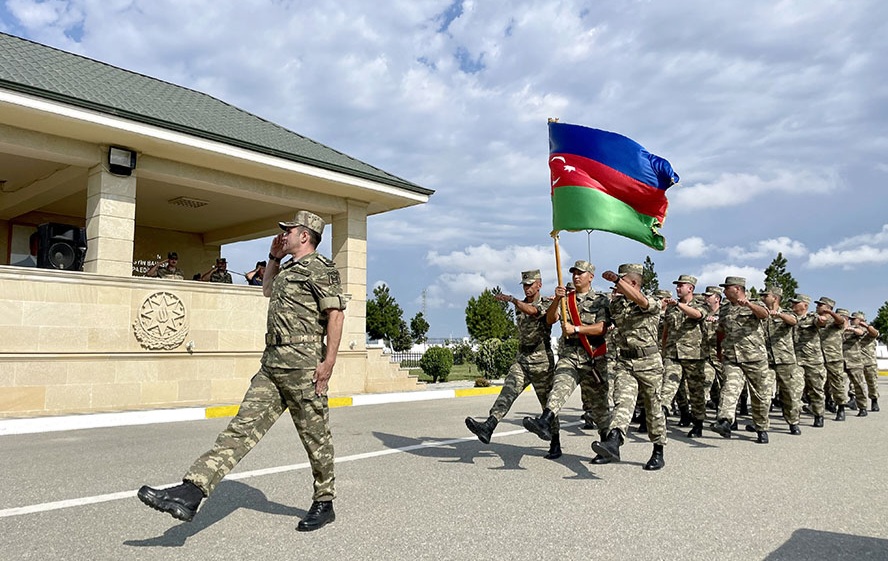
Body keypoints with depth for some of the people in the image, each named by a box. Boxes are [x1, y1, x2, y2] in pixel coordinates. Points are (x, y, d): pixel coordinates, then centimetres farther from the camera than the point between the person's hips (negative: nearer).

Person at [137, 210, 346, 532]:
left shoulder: (321, 268, -4)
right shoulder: (288, 271, 23)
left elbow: (336, 313, -13)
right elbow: (268, 290, 44)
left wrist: (329, 361, -19)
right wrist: (274, 257, 29)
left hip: (303, 364, -8)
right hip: (271, 364, 9)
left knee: (315, 436, 3)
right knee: (243, 426, -2)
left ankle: (324, 504, 18)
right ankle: (191, 492, -9)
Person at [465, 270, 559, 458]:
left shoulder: (547, 304, -6)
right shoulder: (520, 306, 13)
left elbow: (532, 311, -27)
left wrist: (511, 299, -41)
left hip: (542, 360, -4)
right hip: (522, 359, 5)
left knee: (548, 403, 4)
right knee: (507, 392, -17)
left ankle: (556, 445, 17)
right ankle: (488, 427, -33)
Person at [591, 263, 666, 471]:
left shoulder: (652, 303, -6)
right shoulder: (615, 303, 11)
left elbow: (640, 300, -30)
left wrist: (617, 279, -35)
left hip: (649, 362, -3)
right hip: (624, 362, 3)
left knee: (653, 408, 7)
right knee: (622, 401, -17)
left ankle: (658, 452, 19)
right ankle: (613, 442, -36)